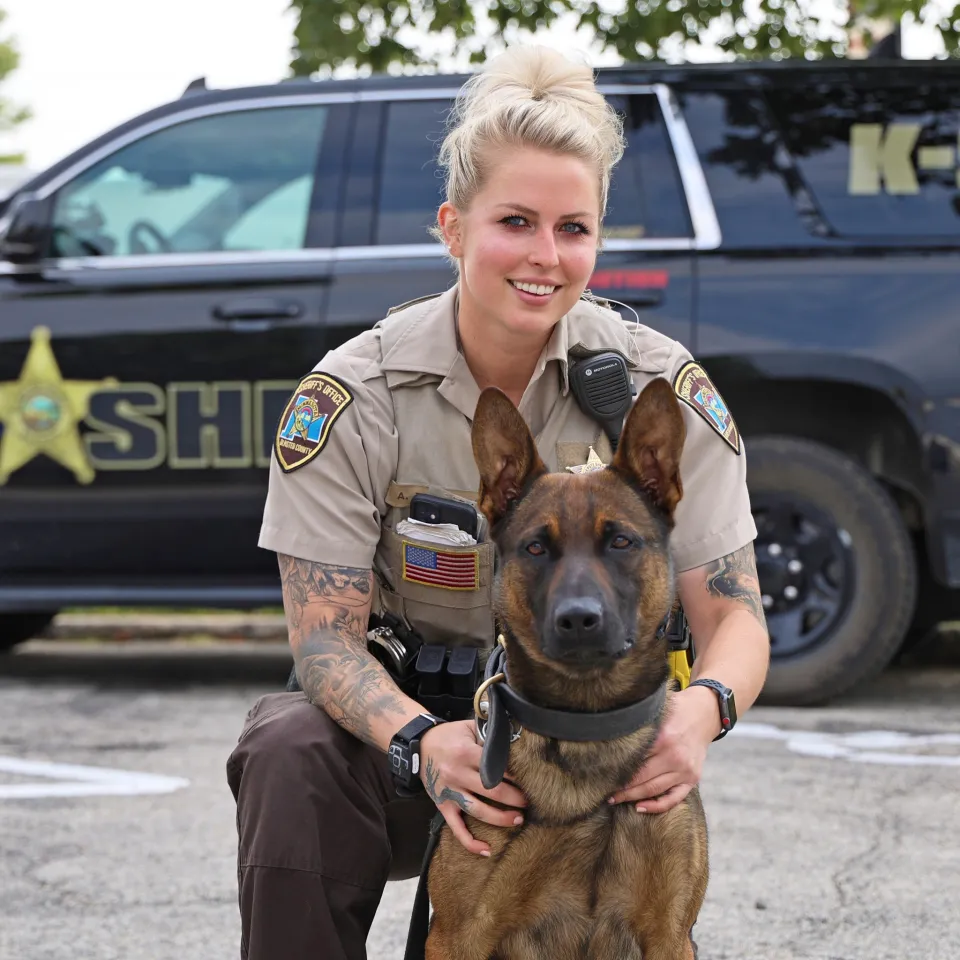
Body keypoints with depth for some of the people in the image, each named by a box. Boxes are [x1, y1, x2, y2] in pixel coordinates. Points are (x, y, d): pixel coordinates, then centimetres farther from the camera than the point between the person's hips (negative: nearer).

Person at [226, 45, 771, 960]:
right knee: (291, 753, -32)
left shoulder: (663, 389, -9)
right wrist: (423, 738, -37)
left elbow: (735, 614, -9)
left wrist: (703, 707, -35)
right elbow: (326, 637, -14)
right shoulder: (351, 398, -12)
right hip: (412, 705, 0)